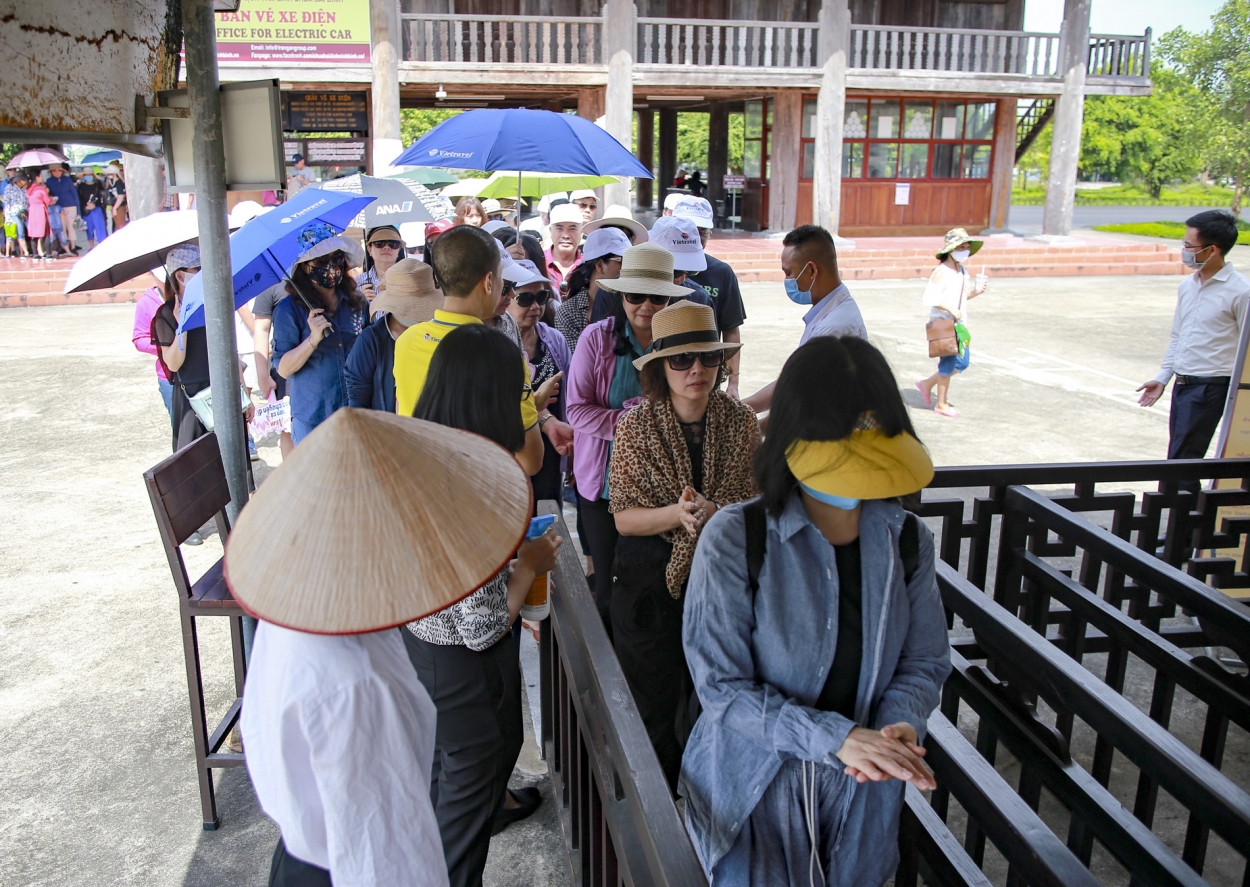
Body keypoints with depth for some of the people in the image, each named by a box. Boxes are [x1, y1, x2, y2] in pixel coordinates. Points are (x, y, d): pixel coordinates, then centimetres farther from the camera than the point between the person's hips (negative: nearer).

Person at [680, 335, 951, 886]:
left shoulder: (906, 539, -5)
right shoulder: (735, 538, -19)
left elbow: (925, 662, 2)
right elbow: (721, 686, -19)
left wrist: (901, 723, -19)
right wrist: (836, 737, -28)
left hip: (862, 798, 4)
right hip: (756, 793, -3)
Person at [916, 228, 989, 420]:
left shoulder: (963, 272, 9)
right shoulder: (941, 272, -16)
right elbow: (929, 298, -21)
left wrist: (976, 292, -1)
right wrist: (951, 309, -25)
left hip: (959, 324, 8)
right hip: (942, 324, -8)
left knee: (962, 362, 11)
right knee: (949, 363, -1)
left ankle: (927, 384, 28)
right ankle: (941, 404, 13)